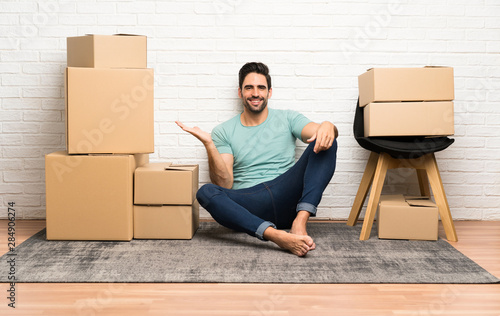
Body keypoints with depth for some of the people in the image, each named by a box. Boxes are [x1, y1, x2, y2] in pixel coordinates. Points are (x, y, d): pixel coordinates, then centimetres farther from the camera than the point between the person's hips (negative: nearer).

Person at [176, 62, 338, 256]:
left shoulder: (287, 119, 15)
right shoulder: (224, 132, 11)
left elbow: (320, 132, -4)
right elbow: (225, 184, -1)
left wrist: (327, 126, -28)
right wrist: (209, 144, -14)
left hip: (286, 199, 1)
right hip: (246, 205, -1)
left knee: (325, 143, -15)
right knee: (205, 192, -31)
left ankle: (300, 221, -30)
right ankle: (277, 236, -45)